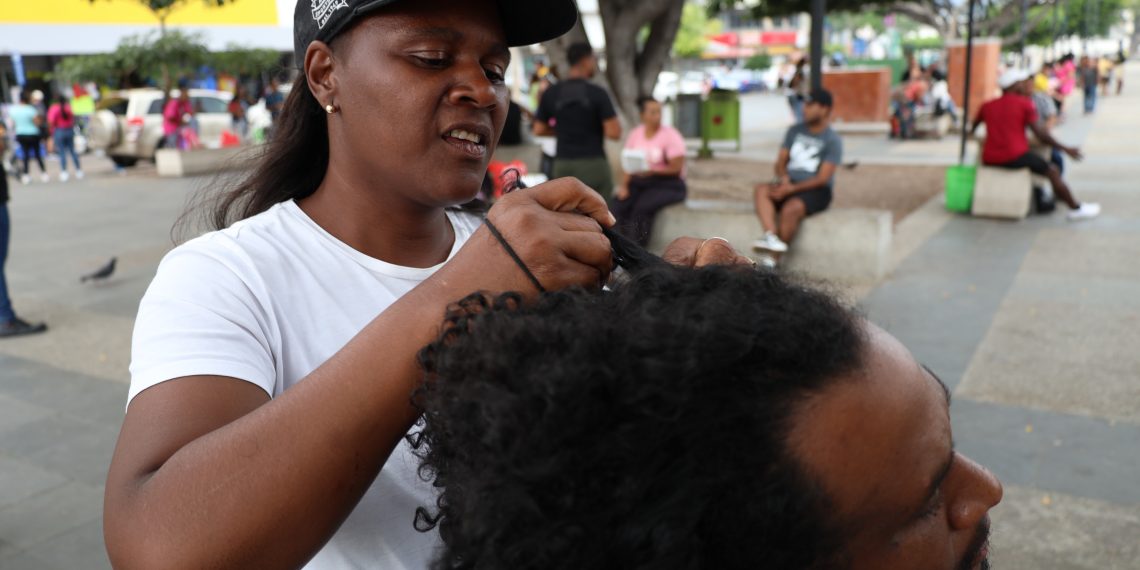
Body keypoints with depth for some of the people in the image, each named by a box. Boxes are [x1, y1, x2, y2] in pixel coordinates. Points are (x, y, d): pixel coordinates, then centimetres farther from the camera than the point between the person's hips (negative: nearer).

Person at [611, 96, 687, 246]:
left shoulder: (671, 135, -7)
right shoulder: (635, 134, 7)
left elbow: (677, 168, -12)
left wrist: (653, 172, -28)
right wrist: (624, 185, -13)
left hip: (667, 184, -4)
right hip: (638, 182, 4)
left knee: (642, 206, -32)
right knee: (617, 204, -24)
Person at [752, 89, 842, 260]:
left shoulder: (833, 140, -4)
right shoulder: (795, 131, 14)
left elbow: (823, 178, -11)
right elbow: (781, 162, 14)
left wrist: (791, 188, -21)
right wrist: (784, 178, -10)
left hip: (816, 190, -5)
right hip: (789, 184, 6)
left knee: (791, 208, -35)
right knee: (761, 190, -25)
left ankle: (773, 259, -28)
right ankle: (770, 236, -44)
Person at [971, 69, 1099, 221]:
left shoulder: (987, 106, 10)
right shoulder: (1025, 103, -1)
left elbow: (972, 130, 23)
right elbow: (1040, 134, -3)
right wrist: (1066, 149, 7)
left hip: (989, 160, 5)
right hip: (1015, 156, -5)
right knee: (1053, 171, 13)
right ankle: (1076, 208, 19)